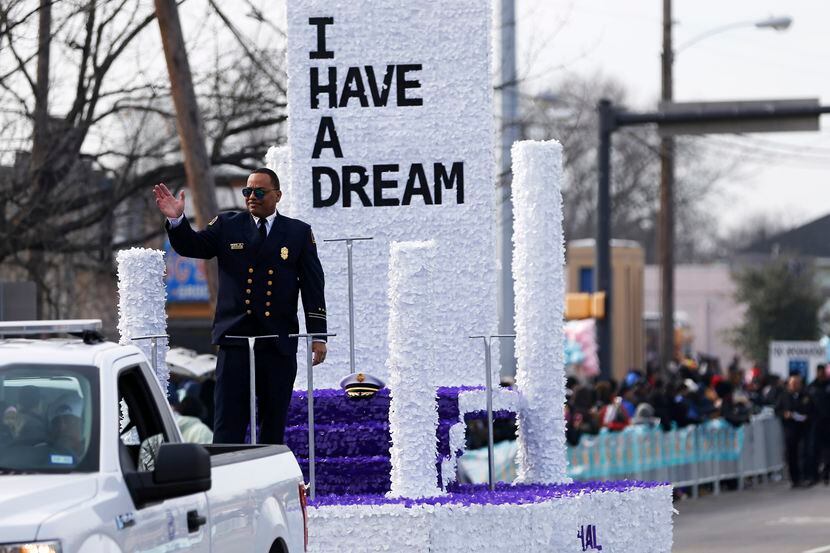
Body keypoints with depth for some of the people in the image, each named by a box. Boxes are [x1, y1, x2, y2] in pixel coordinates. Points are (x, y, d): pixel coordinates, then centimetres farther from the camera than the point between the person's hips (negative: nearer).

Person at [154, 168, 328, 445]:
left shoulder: (299, 233, 7)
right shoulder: (227, 226, 9)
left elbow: (313, 287, 5)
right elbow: (191, 246, -1)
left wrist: (318, 335, -1)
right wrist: (177, 220, -21)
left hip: (280, 343, 1)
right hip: (235, 339, -1)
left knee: (274, 422, 7)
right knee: (227, 424, -7)